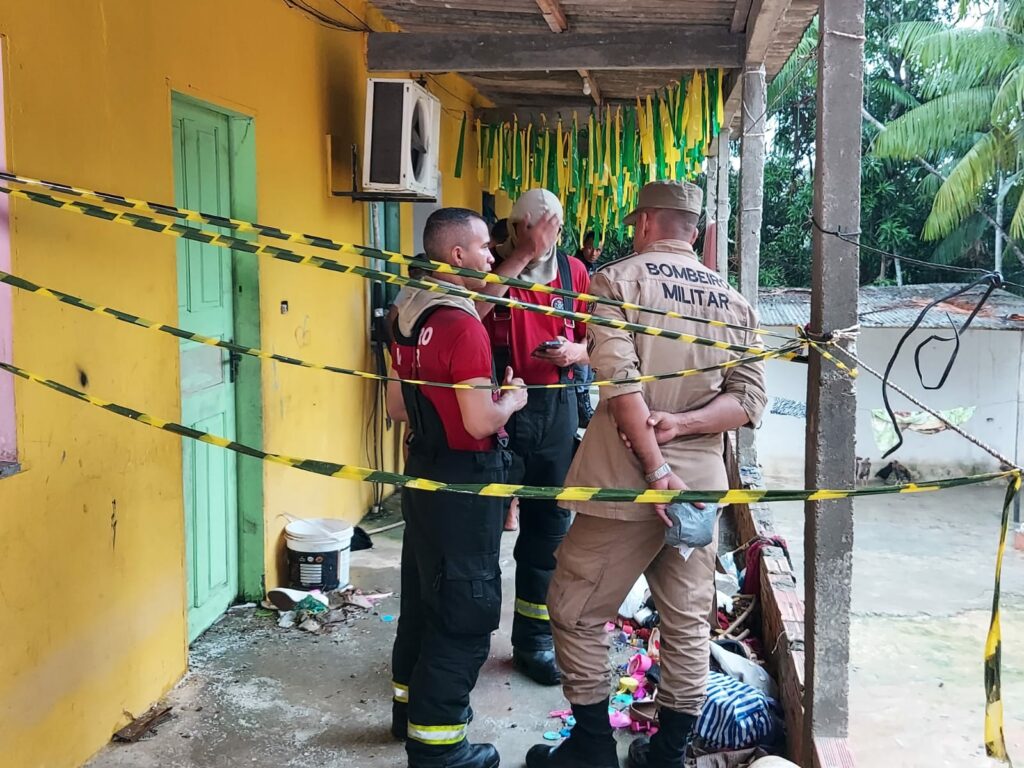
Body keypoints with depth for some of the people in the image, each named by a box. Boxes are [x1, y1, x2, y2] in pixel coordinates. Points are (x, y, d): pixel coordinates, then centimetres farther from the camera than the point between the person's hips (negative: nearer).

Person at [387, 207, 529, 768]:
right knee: (467, 607, 1)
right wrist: (512, 399, -6)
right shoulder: (462, 325, -22)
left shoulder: (408, 316, 6)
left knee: (424, 592, 21)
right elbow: (480, 422, -24)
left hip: (423, 470, 9)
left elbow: (397, 407, 13)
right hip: (463, 480, -9)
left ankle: (412, 706, 36)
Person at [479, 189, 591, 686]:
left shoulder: (574, 271, 6)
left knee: (548, 524, 12)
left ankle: (534, 639, 28)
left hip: (556, 408, 4)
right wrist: (520, 256, -27)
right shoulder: (493, 266, -5)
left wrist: (575, 352, -9)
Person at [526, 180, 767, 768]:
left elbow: (622, 381, -17)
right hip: (701, 482, 5)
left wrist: (657, 469, -17)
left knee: (577, 611, 10)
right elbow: (750, 399, 0)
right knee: (688, 625, 13)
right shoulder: (734, 300, 9)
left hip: (628, 481, -5)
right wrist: (682, 423, -9)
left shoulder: (617, 280, -4)